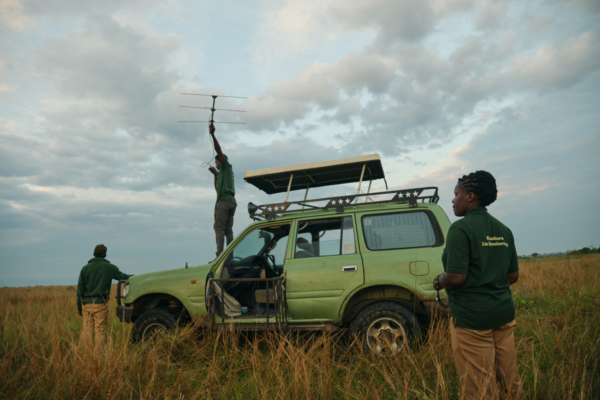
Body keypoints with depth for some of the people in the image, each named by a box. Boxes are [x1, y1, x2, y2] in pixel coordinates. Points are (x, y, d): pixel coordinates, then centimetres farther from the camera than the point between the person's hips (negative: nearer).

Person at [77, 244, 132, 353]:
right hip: (100, 304, -3)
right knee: (100, 332, 2)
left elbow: (80, 289, 7)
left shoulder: (85, 268, 7)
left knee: (87, 331, 9)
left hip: (86, 304, 3)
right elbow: (122, 276, 9)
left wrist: (79, 307, 13)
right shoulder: (109, 267, -2)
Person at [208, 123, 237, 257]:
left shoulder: (226, 166, 8)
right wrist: (215, 174, 26)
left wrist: (212, 134, -14)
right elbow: (218, 188, 31)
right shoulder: (223, 172, 31)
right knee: (228, 230, 5)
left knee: (219, 228, -13)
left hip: (224, 201, -9)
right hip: (232, 202, 9)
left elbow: (218, 149, -6)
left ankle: (220, 255, -21)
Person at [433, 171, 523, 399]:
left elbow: (456, 277, -22)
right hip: (504, 312, 8)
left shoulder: (461, 229, -16)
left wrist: (438, 282, -2)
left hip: (472, 317, -8)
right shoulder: (503, 230, 7)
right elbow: (513, 275, 12)